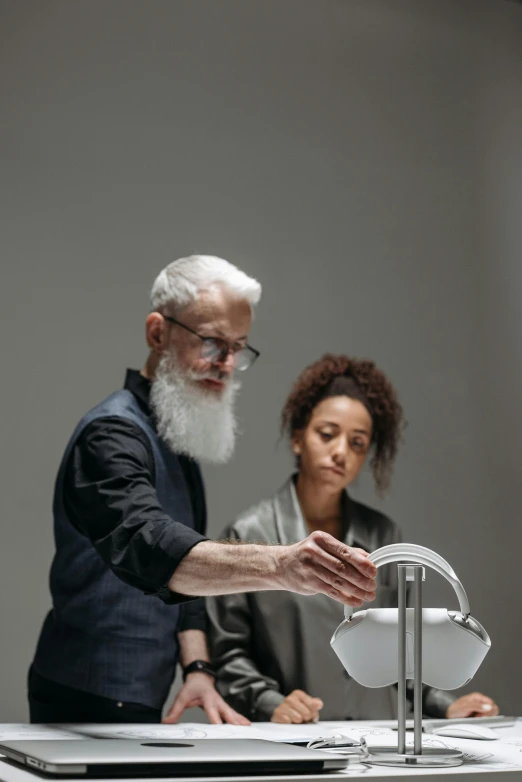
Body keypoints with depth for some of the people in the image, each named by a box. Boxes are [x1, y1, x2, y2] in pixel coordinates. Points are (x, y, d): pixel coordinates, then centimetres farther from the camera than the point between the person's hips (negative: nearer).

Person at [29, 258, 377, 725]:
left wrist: (198, 669, -2)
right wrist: (278, 565, -52)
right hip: (92, 704, -9)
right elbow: (149, 547, -38)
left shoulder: (178, 445, 14)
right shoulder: (113, 434, -18)